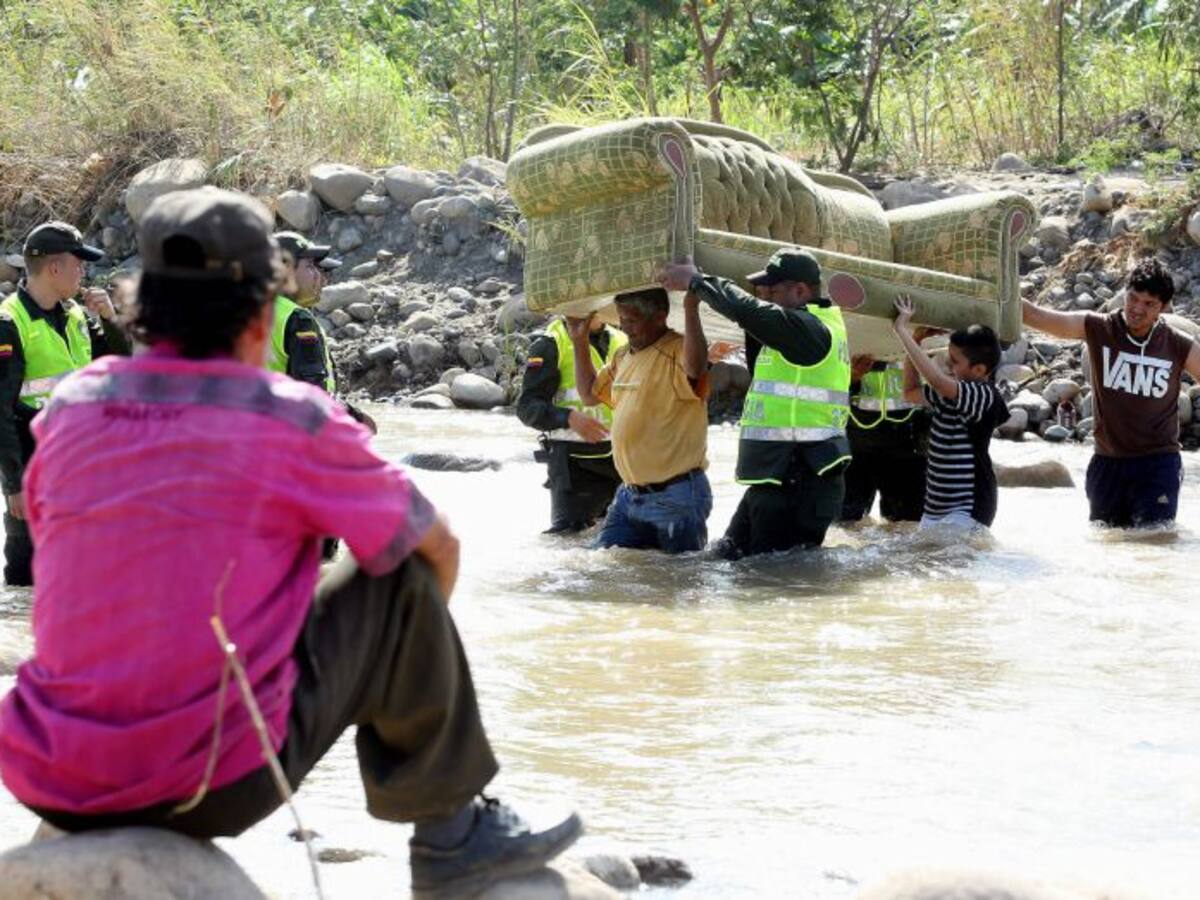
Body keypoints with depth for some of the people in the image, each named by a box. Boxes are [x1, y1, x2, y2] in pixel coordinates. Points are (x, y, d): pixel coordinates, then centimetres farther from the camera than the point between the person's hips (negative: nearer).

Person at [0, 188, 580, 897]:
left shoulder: (72, 406, 6)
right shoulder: (295, 419, -6)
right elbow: (439, 547, 8)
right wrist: (419, 650, 30)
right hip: (216, 790, -5)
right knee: (403, 582, 8)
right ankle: (451, 831, 17)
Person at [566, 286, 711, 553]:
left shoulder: (678, 350, -13)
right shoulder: (623, 356, 15)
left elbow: (695, 368, -37)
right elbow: (590, 395, 27)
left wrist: (691, 310, -38)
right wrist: (580, 341, 21)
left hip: (676, 498, -9)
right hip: (630, 493, 9)